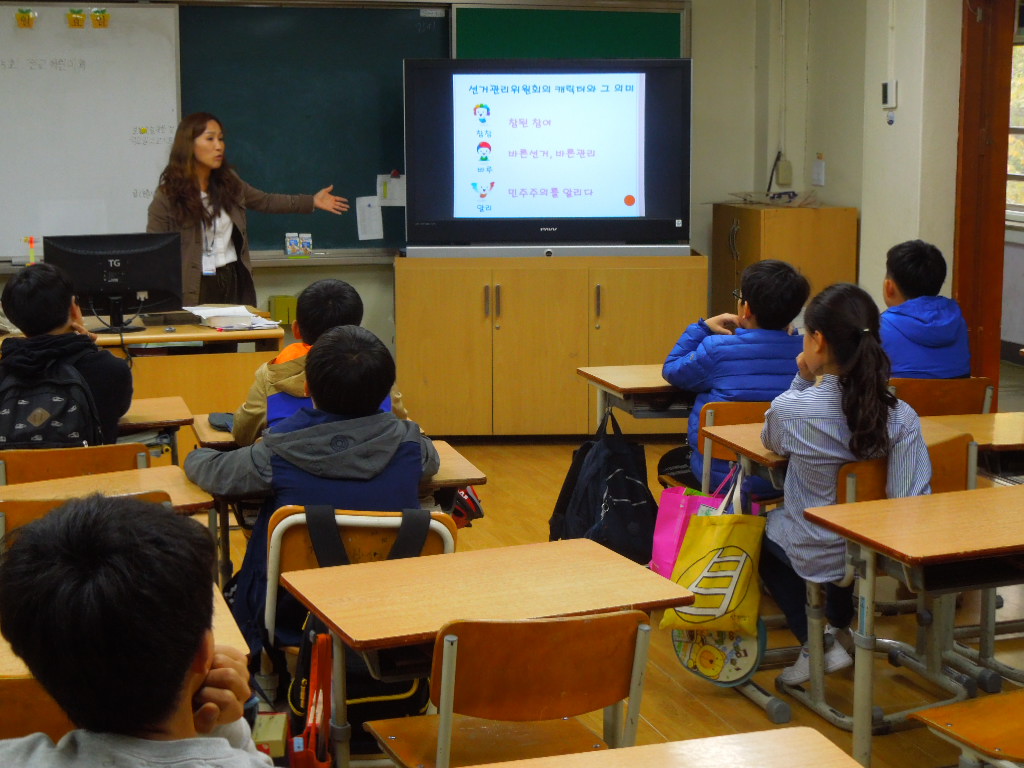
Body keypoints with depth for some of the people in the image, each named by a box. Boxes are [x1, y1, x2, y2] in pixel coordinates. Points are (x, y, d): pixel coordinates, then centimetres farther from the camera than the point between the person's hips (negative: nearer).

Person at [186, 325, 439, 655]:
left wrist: (196, 455, 25)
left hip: (293, 618, -3)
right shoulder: (408, 443, -12)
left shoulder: (276, 455, -18)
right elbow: (432, 462, 14)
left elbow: (208, 470, 1)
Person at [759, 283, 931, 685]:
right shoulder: (903, 417, -20)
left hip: (816, 556, -3)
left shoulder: (789, 409, -25)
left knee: (762, 529, 32)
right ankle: (839, 631, 47)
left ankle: (814, 645, 21)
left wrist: (801, 381, -8)